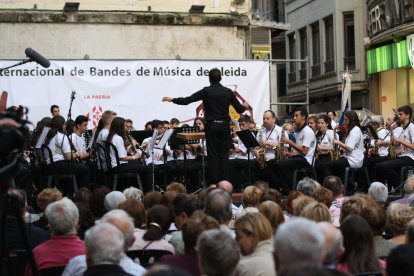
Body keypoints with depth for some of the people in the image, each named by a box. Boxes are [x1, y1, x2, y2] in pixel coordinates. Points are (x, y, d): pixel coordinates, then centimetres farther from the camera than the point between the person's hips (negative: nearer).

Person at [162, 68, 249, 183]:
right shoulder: (228, 92, 2)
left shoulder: (206, 91, -5)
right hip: (224, 126, 2)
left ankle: (214, 182, 0)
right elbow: (239, 109, 6)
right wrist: (245, 106, 29)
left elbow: (186, 100, -5)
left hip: (211, 126, -2)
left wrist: (172, 100, 9)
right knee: (224, 155, 6)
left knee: (213, 155, 2)